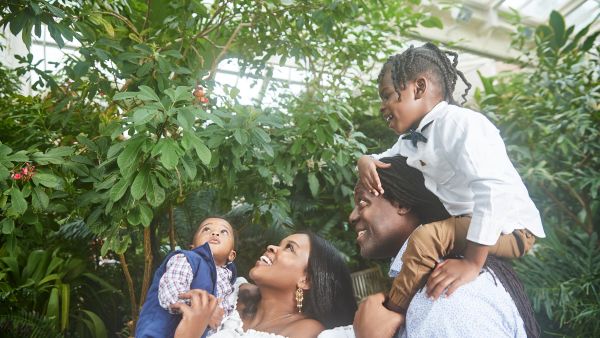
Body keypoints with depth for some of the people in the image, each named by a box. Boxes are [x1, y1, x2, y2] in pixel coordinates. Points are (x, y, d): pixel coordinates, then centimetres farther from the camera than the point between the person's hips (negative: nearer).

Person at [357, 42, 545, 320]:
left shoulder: (460, 123, -23)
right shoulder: (412, 138, 6)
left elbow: (494, 189, -33)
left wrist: (473, 262, -36)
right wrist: (366, 161, -6)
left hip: (508, 230, -9)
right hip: (462, 222, 9)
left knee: (425, 236, -31)